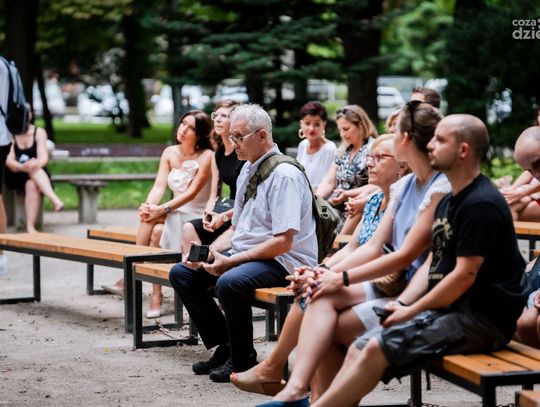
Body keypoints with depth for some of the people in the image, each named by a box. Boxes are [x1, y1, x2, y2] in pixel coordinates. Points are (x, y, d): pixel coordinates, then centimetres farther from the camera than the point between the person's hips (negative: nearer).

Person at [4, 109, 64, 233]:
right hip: (15, 175, -1)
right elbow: (9, 160, -12)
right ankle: (55, 200, -48)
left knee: (32, 185, -34)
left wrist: (37, 164, -36)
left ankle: (30, 227, -40)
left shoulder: (39, 132, 1)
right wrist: (22, 167, -34)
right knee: (33, 170, -33)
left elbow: (43, 157, -11)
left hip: (38, 174, 1)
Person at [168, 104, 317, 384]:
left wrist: (231, 261, -23)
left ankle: (242, 360, -13)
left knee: (229, 282, -36)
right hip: (244, 254, 10)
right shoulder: (247, 170, 14)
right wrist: (210, 250, 1)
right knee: (181, 273, 1)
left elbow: (283, 242, -23)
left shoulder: (284, 175, -15)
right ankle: (224, 347, 6)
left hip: (282, 262, -10)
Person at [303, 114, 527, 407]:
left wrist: (412, 312, -13)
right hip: (447, 309, 10)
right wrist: (401, 304, 3)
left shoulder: (481, 204, -15)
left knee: (378, 349, -22)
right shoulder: (449, 201, 18)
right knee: (358, 349, -2)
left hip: (480, 318, -10)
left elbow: (465, 275, -19)